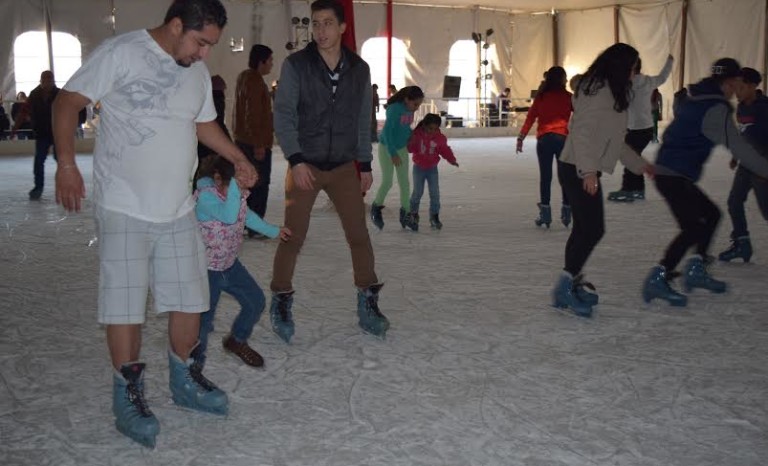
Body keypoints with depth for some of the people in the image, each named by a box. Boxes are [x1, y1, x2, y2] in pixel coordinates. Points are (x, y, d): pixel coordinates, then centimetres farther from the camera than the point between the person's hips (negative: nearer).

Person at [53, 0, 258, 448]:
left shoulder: (198, 72, 9)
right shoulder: (120, 53, -11)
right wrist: (67, 164, -21)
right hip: (124, 208, -6)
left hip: (179, 209, 6)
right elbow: (67, 103, -10)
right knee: (125, 304, -2)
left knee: (189, 299, 10)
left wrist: (239, 158, 16)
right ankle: (129, 395, 14)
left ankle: (186, 380, 29)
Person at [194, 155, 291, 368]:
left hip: (229, 263, 8)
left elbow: (247, 215, 19)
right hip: (206, 268, -8)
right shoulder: (205, 195, -28)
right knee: (203, 321, -8)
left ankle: (237, 340, 39)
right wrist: (235, 183, -49)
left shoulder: (239, 193, -3)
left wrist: (274, 231, 27)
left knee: (256, 302, 13)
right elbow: (228, 216, -47)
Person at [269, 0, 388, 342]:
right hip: (304, 165, -2)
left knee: (359, 235, 1)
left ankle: (368, 304, 15)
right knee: (293, 237, -2)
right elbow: (283, 115, -8)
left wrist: (365, 164, 8)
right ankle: (281, 304, 16)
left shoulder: (359, 69, 3)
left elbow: (363, 120, 10)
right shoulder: (295, 65, -7)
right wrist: (296, 160, -17)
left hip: (344, 166, 3)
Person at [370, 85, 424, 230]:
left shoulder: (410, 110, -4)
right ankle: (376, 208, 19)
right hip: (386, 148, -6)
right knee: (387, 182, -6)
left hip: (402, 148, 6)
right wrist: (393, 153, -24)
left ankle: (405, 215, 14)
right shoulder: (395, 109, -24)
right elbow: (387, 131, -25)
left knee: (404, 182, 5)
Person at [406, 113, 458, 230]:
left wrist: (452, 160, -17)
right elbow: (410, 149, -11)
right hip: (418, 168, -1)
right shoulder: (416, 135, -12)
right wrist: (411, 142, -31)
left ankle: (434, 217, 8)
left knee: (435, 193, -3)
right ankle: (413, 214, 19)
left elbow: (445, 150, -2)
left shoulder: (440, 138, -8)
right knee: (417, 192, -2)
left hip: (432, 169, 2)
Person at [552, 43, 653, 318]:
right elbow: (582, 132, -22)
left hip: (582, 170, 10)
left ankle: (571, 284, 19)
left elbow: (611, 138, 26)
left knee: (584, 228, 12)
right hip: (580, 171, -10)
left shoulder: (611, 92, 19)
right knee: (593, 229, -11)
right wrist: (588, 170, -29)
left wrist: (639, 164, 29)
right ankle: (566, 285, -7)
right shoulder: (599, 91, -13)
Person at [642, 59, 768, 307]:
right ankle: (658, 279, -9)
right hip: (674, 176, -10)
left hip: (666, 171, 10)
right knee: (693, 228, -9)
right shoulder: (716, 109, -14)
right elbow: (738, 147, -18)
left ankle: (696, 270, 20)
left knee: (711, 214, 17)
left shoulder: (696, 100, 14)